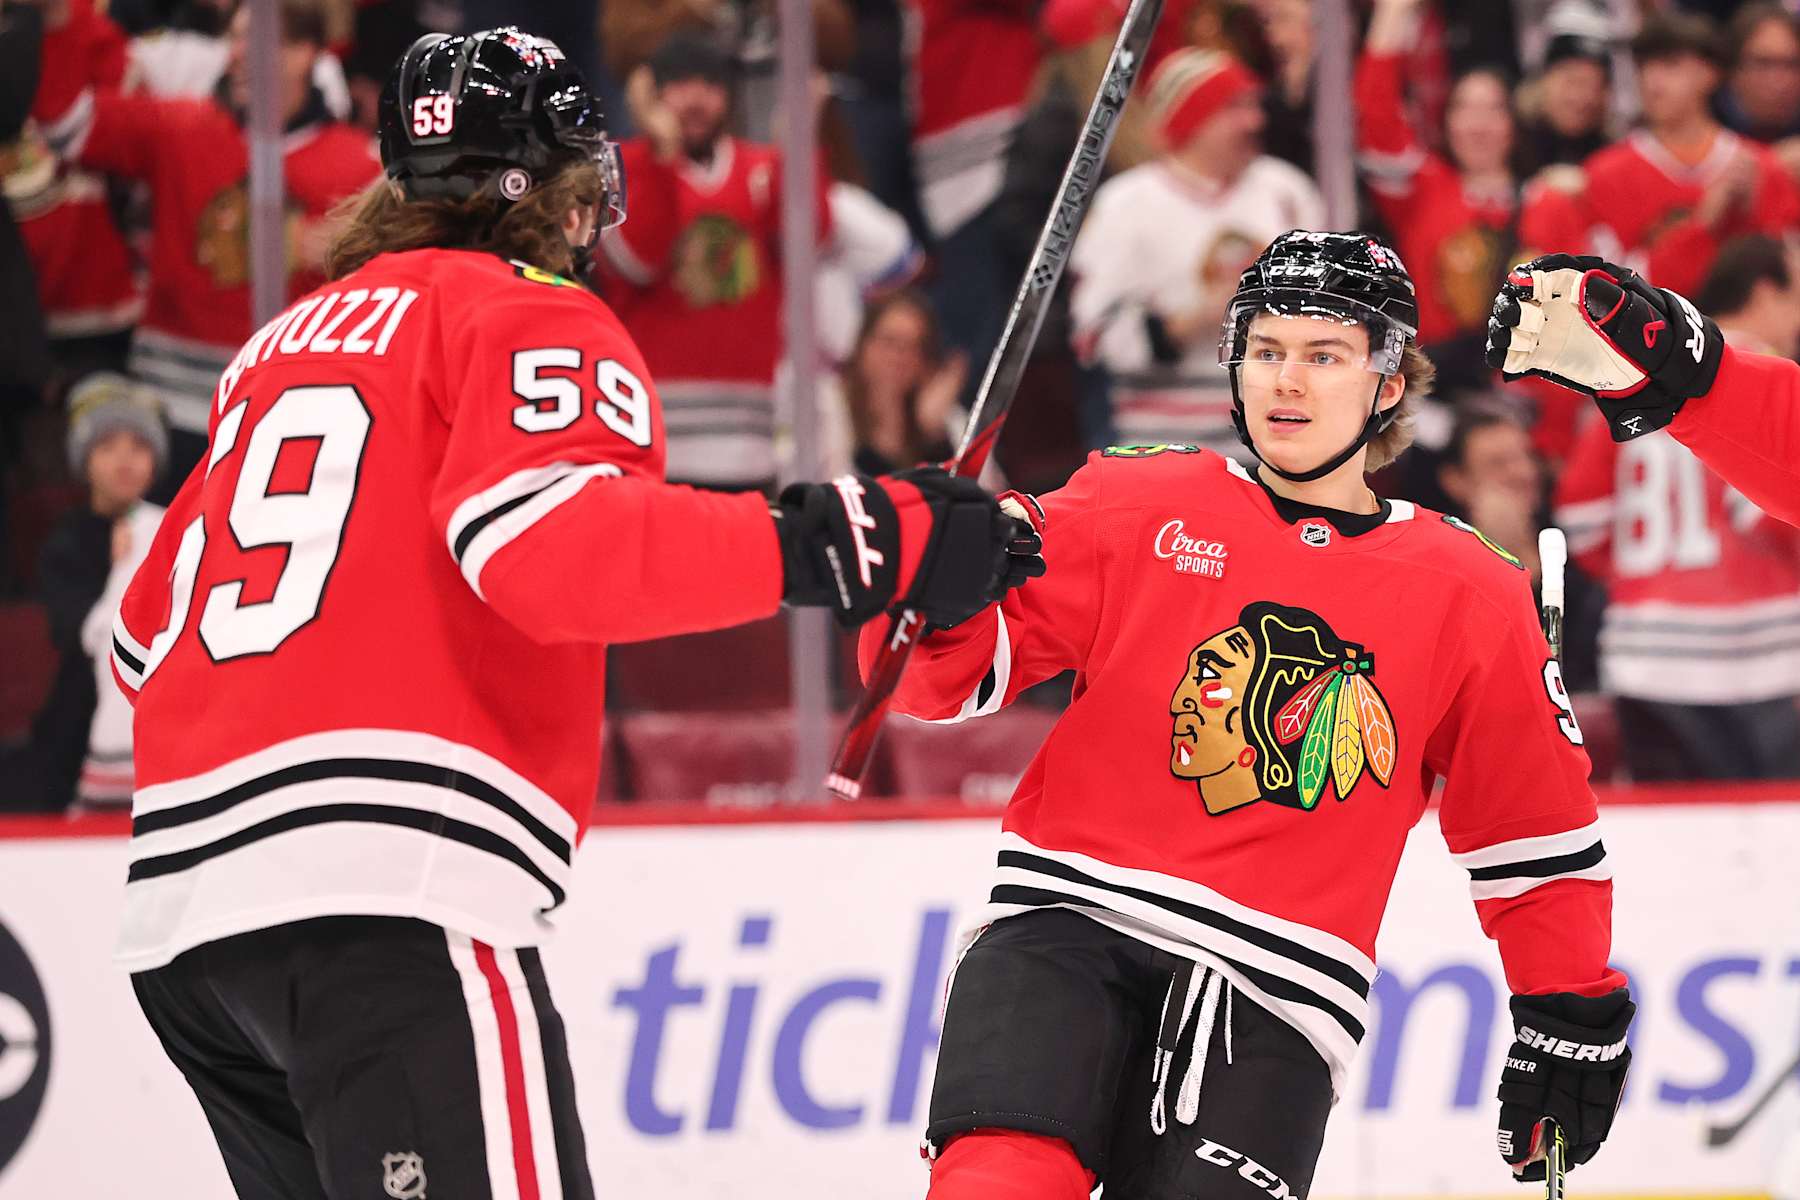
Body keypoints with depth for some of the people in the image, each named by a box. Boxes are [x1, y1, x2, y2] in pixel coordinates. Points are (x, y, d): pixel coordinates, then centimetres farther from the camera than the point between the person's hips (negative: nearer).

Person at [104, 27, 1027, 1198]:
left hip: (180, 907, 8)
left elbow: (148, 637, 27)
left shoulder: (283, 344, 25)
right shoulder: (533, 318, 3)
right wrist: (827, 547, -20)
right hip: (386, 897, -8)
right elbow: (549, 540, -18)